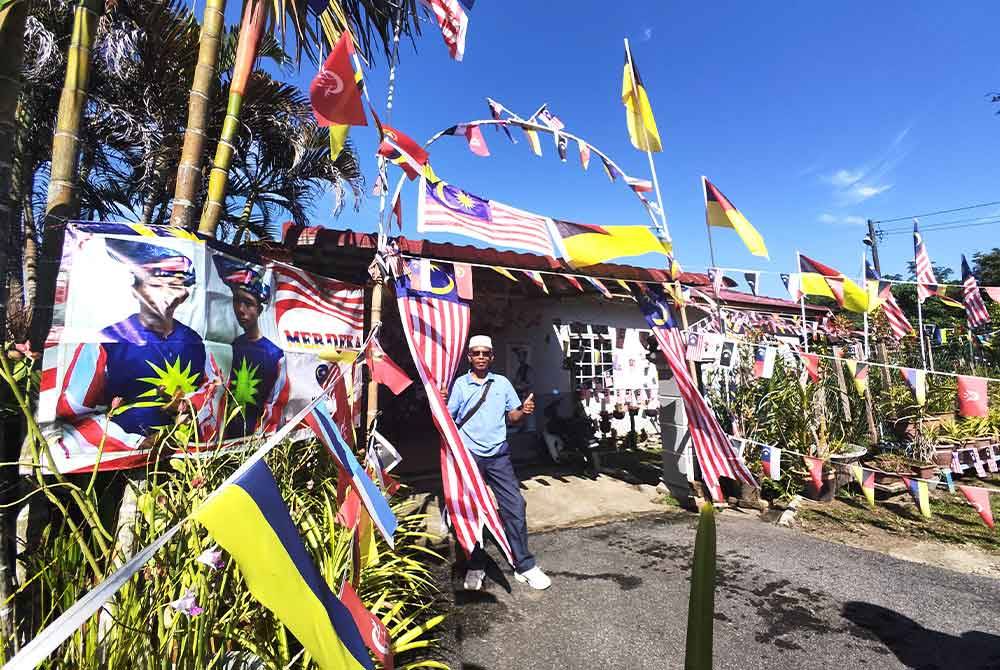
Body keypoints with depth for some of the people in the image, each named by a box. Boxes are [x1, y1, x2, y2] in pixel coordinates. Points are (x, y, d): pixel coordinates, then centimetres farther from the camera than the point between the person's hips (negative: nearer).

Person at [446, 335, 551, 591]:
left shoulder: (502, 383, 7)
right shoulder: (459, 384, 1)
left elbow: (512, 416, 10)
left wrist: (524, 411, -11)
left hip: (498, 455, 1)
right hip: (468, 455, -1)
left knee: (515, 505, -2)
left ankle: (524, 566, 12)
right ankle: (476, 567, 25)